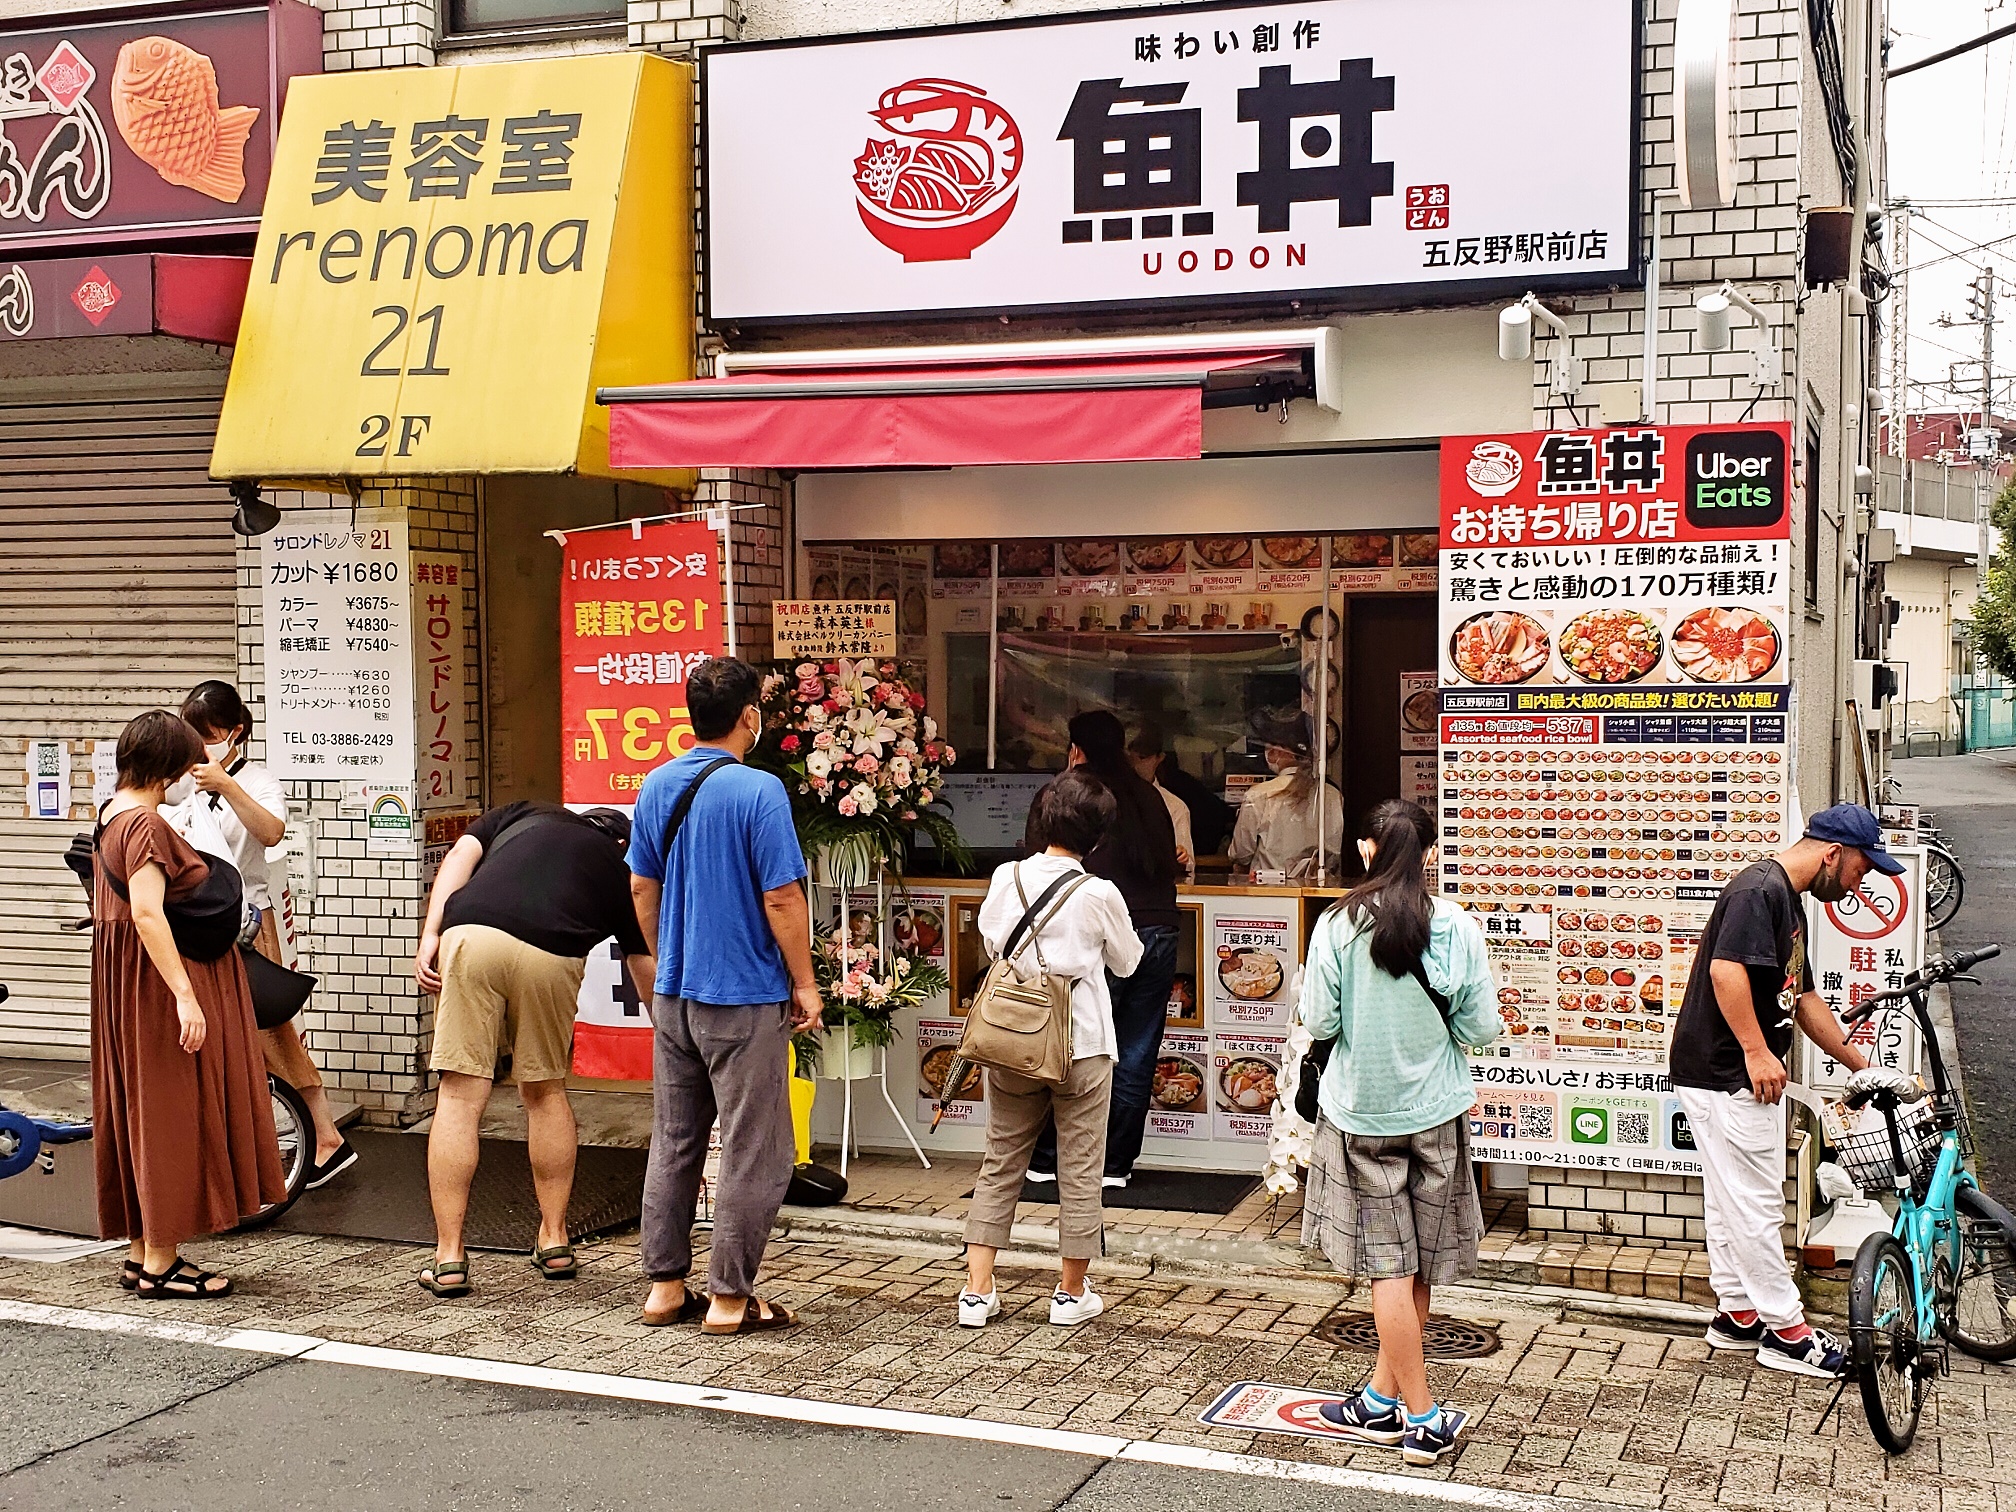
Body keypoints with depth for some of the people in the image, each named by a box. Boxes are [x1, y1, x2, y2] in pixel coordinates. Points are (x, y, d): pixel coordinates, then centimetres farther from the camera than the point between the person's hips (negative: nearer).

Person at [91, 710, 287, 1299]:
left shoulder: (112, 814, 11)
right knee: (170, 1114, -4)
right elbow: (147, 913, -28)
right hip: (161, 981, -10)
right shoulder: (146, 824, -19)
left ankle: (142, 1252, 21)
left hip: (129, 982, 10)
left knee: (139, 1113, 14)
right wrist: (185, 996, -30)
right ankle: (160, 1265, 1)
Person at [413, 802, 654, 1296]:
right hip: (551, 957, 0)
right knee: (546, 1093, 20)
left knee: (460, 1098, 2)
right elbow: (646, 971, 31)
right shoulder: (618, 867, 29)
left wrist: (431, 934, 6)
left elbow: (460, 857, 15)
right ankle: (554, 1242, 25)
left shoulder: (525, 814, 33)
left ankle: (448, 1258, 2)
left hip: (470, 935, 0)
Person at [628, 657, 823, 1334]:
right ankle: (729, 1298, 6)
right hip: (745, 998, -7)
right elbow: (782, 900, -16)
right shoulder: (758, 790, -16)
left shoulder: (657, 785, 4)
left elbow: (641, 888, 12)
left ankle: (665, 1286, 20)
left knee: (672, 1142, 14)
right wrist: (804, 984, -5)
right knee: (754, 1153, 3)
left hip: (674, 994, 7)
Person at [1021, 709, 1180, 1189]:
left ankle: (1045, 1160, 15)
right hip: (1160, 934, 4)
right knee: (1135, 1059, 9)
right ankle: (1116, 1164, 14)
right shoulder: (1149, 798, 9)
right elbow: (1169, 862, 16)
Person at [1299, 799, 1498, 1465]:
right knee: (1418, 1264, 14)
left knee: (1391, 1262, 4)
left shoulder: (1339, 925, -12)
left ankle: (1423, 1416, 4)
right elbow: (1481, 1028, -6)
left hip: (1362, 1110, -1)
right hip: (1436, 1109, 2)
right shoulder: (1457, 926, -9)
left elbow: (1318, 1021, -10)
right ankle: (1382, 1399, 22)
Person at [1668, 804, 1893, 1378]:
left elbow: (1803, 999, 24)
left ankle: (1737, 1314, 24)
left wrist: (1862, 1067, 26)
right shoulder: (1761, 889, -16)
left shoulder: (1788, 902, 17)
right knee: (1755, 1202, -3)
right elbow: (1726, 969, -27)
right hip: (1723, 1075, -10)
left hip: (1737, 1076, 10)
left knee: (1735, 1201, 16)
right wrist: (1756, 1050, -25)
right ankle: (1785, 1329, 4)